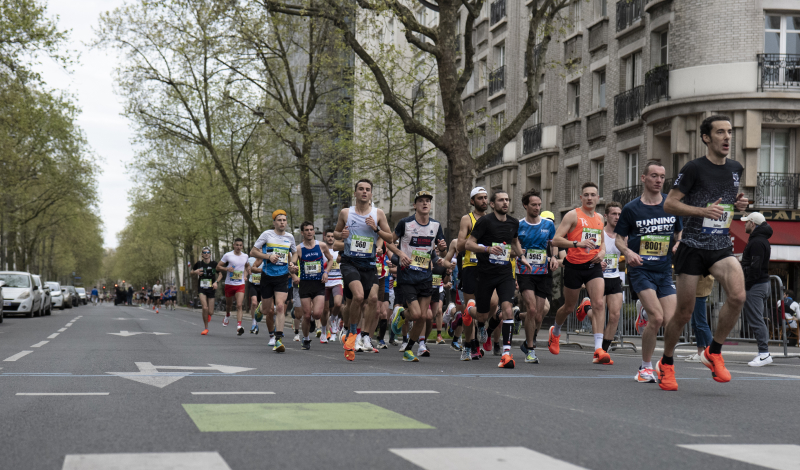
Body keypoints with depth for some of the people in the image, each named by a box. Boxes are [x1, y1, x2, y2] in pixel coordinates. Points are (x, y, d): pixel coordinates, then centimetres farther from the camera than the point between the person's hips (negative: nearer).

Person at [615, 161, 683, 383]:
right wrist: (627, 252, -15)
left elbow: (679, 232, 18)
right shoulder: (631, 208, -2)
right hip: (640, 270, -3)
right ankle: (646, 367, -1)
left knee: (670, 322, -6)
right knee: (656, 317, -18)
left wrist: (679, 243, -5)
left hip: (665, 271, 3)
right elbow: (619, 238, 6)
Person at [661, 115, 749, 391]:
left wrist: (739, 204, 4)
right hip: (693, 247, -4)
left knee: (738, 296, -22)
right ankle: (666, 364, 24)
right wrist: (703, 210, -22)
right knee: (684, 312, 2)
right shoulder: (694, 168, -8)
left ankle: (714, 352, -1)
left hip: (722, 247, 4)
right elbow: (669, 204, -10)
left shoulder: (735, 168, 9)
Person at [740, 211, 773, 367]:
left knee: (755, 320, -11)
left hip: (755, 285, -11)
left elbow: (754, 268, -22)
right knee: (759, 319, 13)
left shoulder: (756, 242, -15)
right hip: (763, 283, 11)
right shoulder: (763, 240, 18)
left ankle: (764, 353, -13)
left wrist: (744, 285, -19)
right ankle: (764, 352, 13)